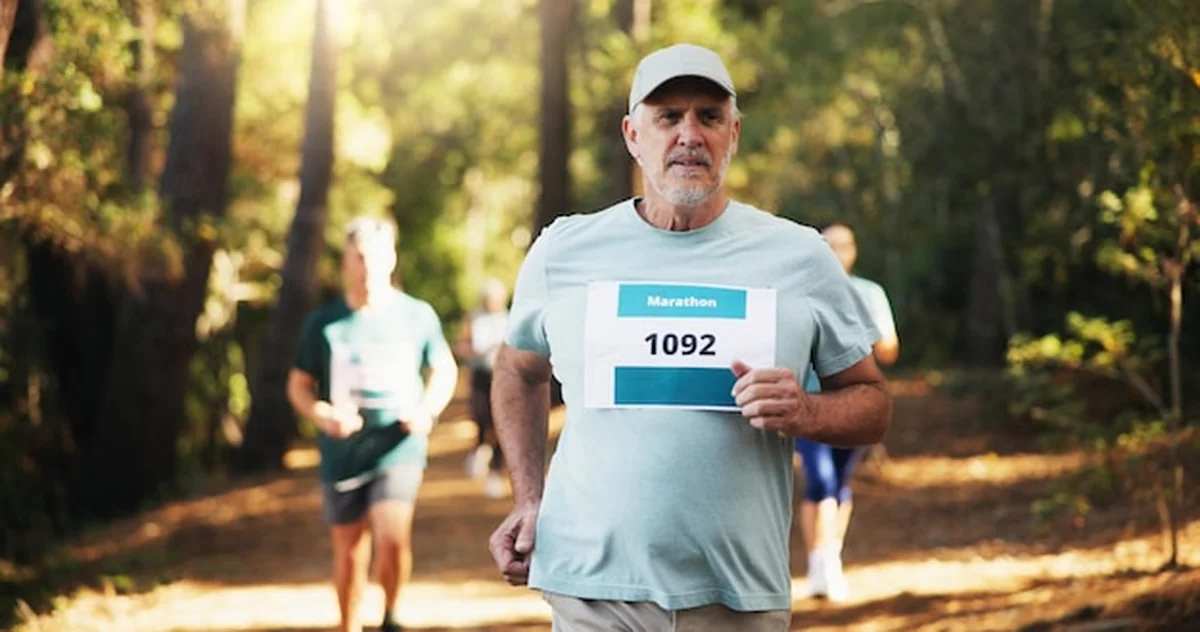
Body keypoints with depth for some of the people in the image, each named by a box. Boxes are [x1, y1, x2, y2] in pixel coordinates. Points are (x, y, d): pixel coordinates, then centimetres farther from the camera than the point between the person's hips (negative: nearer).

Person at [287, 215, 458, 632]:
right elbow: (299, 385, 7)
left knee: (393, 539, -20)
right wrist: (321, 414, -14)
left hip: (399, 452, -1)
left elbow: (445, 370, 13)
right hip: (342, 454, 1)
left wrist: (427, 410, -6)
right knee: (349, 552, 10)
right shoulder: (324, 323, 0)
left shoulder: (417, 315, 0)